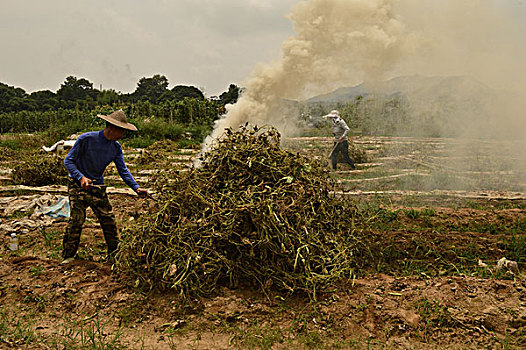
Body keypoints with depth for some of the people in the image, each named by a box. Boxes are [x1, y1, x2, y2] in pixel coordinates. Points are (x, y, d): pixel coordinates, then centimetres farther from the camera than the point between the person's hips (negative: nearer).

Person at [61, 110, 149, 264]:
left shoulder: (116, 147, 0)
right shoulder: (86, 139, -15)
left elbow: (123, 169, 1)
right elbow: (68, 160, -10)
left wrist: (136, 187, -12)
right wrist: (81, 177, -26)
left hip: (98, 187, 4)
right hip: (78, 185, -4)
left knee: (108, 219, 1)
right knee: (77, 218, -12)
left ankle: (115, 255, 14)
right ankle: (68, 255, 4)